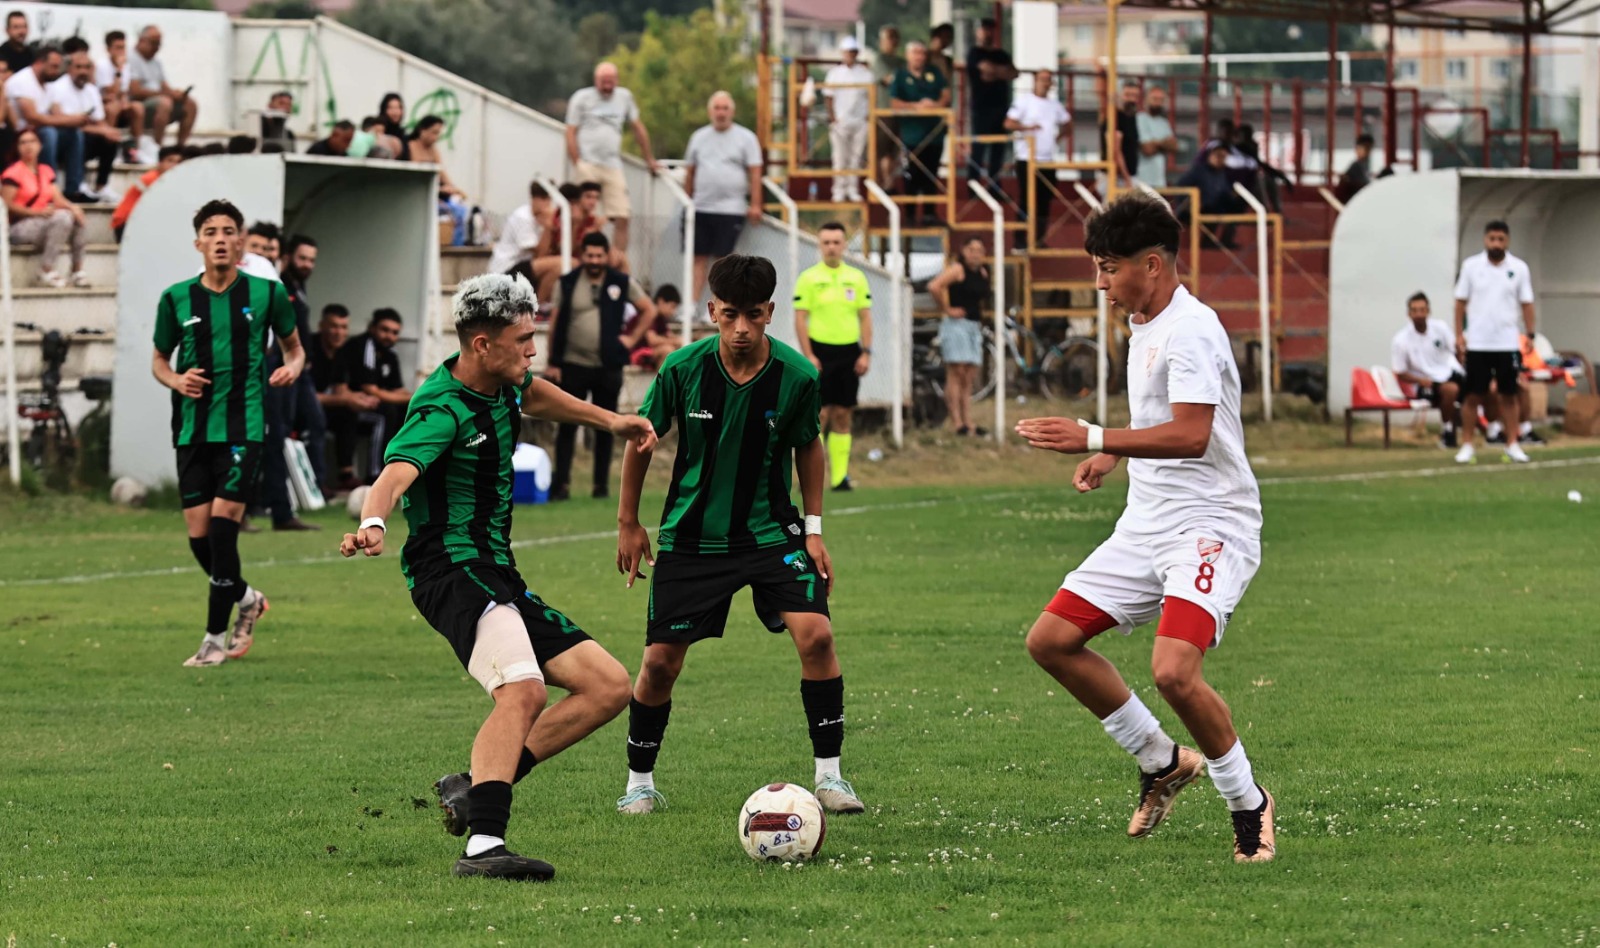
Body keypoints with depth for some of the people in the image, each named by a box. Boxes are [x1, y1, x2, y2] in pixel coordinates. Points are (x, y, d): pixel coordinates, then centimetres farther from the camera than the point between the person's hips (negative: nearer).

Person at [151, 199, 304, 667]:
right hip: (193, 430, 3)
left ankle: (215, 637, -4)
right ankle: (247, 599, 32)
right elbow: (159, 360, 16)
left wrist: (292, 367, -9)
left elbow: (293, 346, 14)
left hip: (243, 428, -3)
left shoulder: (266, 293, 1)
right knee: (199, 536, 2)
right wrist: (176, 380, -7)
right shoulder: (176, 299, 4)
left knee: (222, 525, -13)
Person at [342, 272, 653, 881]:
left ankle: (476, 787, 0)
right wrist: (371, 524, -57)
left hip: (495, 576, 10)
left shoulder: (500, 384, 11)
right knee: (523, 690, -33)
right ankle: (482, 847, -45)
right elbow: (395, 475, -37)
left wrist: (608, 421, 45)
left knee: (609, 688, 5)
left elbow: (533, 395, 37)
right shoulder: (443, 411, -18)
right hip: (454, 571, -10)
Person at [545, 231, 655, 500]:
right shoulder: (567, 284, 0)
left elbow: (649, 310, 12)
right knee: (567, 425, -4)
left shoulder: (622, 283, 1)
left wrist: (632, 337, 1)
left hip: (608, 367, 1)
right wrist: (552, 363, -2)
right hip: (573, 366, -1)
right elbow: (555, 324, 2)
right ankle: (561, 483, -3)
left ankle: (602, 484, 12)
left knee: (605, 427, 6)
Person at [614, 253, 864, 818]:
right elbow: (642, 438, 3)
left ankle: (828, 775, -6)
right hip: (691, 535, 0)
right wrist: (628, 522, 7)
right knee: (660, 661, -2)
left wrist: (814, 529, 2)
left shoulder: (797, 376, -13)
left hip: (770, 532, 0)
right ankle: (640, 783, 19)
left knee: (815, 634, -18)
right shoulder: (683, 369, -14)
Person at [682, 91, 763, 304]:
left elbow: (755, 173, -1)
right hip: (701, 208, 3)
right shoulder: (699, 137, 12)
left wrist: (755, 204, -8)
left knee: (722, 259, -4)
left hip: (731, 210, -3)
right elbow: (689, 172, 16)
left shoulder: (745, 138, 2)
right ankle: (691, 305, 1)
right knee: (699, 257, 1)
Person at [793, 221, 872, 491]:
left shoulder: (856, 278, 9)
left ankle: (840, 476, 7)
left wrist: (866, 353, 0)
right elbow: (800, 319, -3)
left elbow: (865, 317, 10)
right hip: (821, 351, -3)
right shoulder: (808, 278, -1)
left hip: (849, 352, 3)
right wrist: (808, 355, -11)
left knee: (843, 415, 4)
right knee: (819, 413, -8)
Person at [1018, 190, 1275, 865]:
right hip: (1146, 526, 10)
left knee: (1174, 672, -26)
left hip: (1209, 526, -10)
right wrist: (1112, 455, 17)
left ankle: (1249, 804, -3)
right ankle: (1163, 762, 17)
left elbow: (1191, 434, -29)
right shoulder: (1145, 327, 14)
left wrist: (1095, 439, -33)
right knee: (1051, 641, 4)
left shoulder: (1191, 330, -17)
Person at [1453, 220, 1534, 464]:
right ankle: (1467, 445, 5)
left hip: (1508, 343, 1)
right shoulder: (1471, 266, 0)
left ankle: (1512, 444, 10)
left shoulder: (1519, 268, 2)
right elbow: (1461, 302, 3)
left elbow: (1526, 304, 4)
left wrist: (1530, 334, -2)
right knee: (1472, 395, 0)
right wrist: (1459, 334, -3)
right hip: (1478, 343, -1)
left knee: (1509, 394, 4)